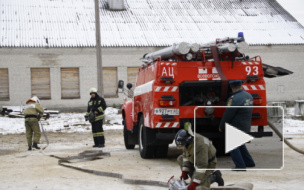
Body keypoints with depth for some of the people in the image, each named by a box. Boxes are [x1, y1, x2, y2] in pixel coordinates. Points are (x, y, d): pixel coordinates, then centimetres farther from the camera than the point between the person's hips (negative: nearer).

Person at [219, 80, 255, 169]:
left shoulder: (234, 99, -22)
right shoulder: (249, 96, 6)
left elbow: (227, 115, -17)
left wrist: (221, 127, -5)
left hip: (236, 127, -9)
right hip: (246, 126, 9)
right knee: (240, 144, 24)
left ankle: (241, 166, -1)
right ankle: (249, 162, 29)